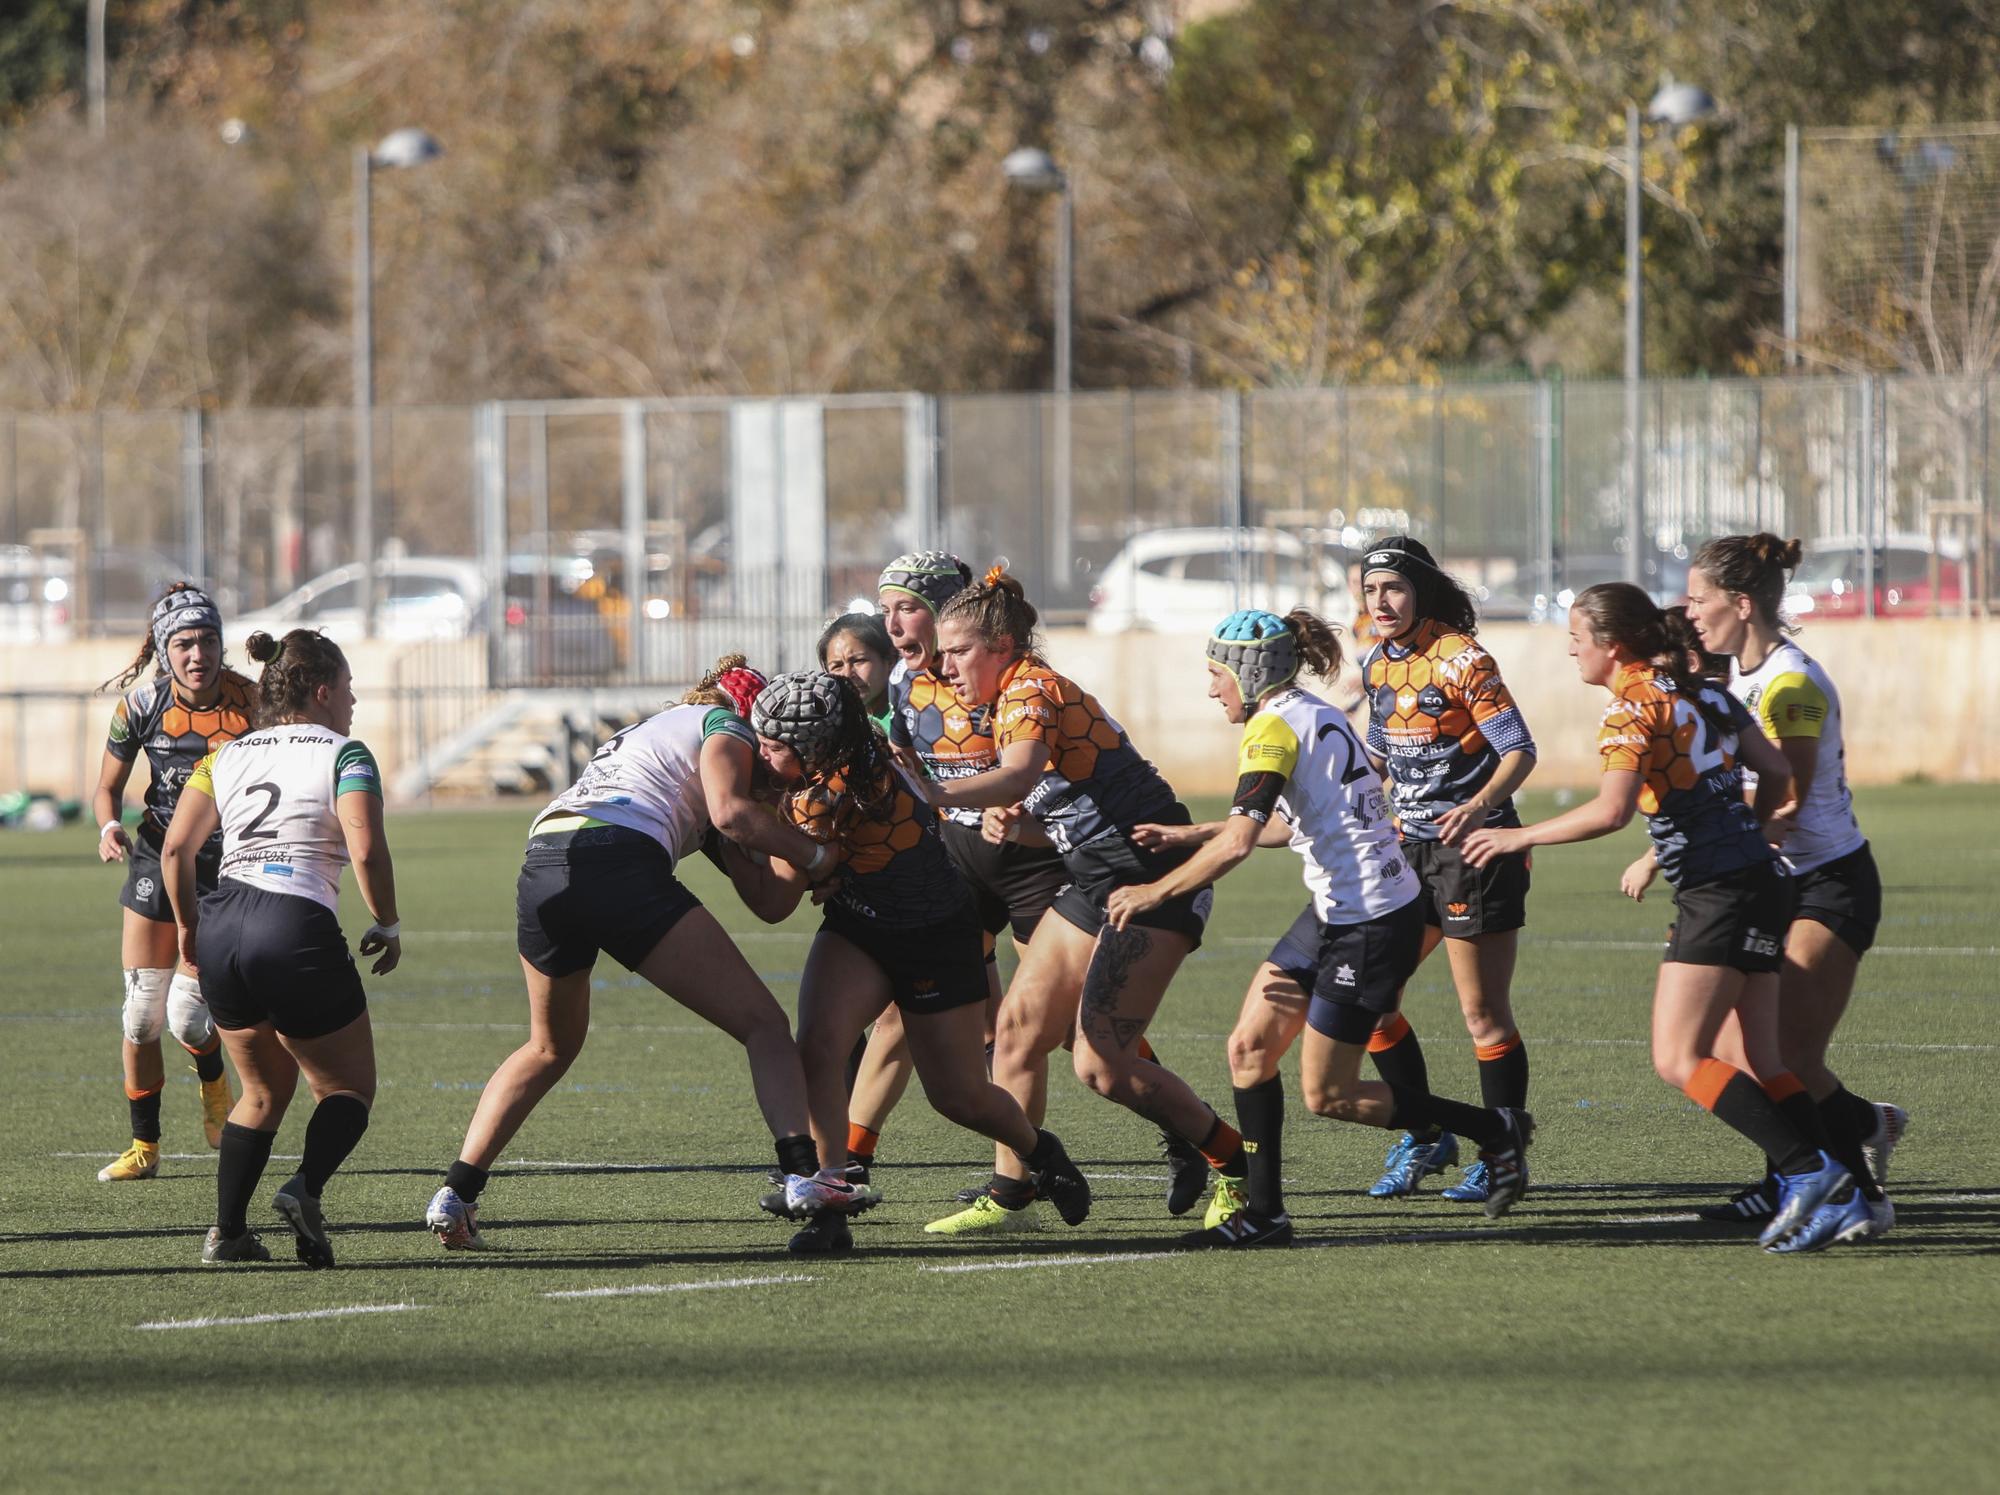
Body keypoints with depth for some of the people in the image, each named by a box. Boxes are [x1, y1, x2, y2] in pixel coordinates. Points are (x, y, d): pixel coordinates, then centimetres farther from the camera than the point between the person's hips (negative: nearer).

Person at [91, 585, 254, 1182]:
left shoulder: (253, 702, -14)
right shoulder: (142, 702, -9)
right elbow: (108, 786, 2)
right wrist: (110, 827, -17)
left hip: (228, 866, -2)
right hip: (159, 859, 2)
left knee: (186, 1015, -10)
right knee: (142, 1013, -1)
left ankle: (214, 1085, 25)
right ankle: (144, 1146, 14)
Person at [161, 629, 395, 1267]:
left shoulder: (227, 755, 16)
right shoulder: (344, 755, 1)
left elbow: (176, 848, 8)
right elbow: (366, 850, -13)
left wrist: (188, 925, 21)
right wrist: (387, 927, 1)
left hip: (222, 930, 6)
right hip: (299, 932, -6)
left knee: (265, 1091, 23)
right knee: (348, 1087, 10)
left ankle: (227, 1231, 12)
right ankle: (305, 1190, -18)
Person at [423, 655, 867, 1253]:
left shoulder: (641, 731, 39)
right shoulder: (725, 725, 16)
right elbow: (730, 811, -4)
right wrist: (814, 857, 4)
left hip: (540, 867, 7)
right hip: (620, 862, -7)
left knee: (551, 1047, 29)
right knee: (762, 1025, 1)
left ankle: (456, 1194, 18)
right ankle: (801, 1173, -18)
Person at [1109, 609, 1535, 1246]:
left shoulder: (1275, 727, -17)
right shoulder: (1317, 717, 12)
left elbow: (1238, 843, -27)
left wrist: (1154, 892, -17)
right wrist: (1189, 834, 27)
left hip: (1367, 924, -10)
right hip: (1338, 912, 10)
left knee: (1327, 1095, 0)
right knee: (1249, 1048, 8)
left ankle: (1497, 1130, 9)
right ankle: (1260, 1212, 10)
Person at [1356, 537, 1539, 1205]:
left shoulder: (1461, 659, -13)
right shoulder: (1378, 664, 9)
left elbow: (1519, 750, -17)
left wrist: (1480, 805, -31)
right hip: (1412, 848, 8)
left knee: (1484, 1015, -4)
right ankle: (1425, 1137, 17)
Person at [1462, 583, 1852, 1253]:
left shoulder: (1634, 707, -11)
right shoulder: (1704, 693, 14)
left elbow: (1611, 810, -24)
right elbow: (1776, 771, 15)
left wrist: (1520, 837, -14)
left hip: (1717, 893, -9)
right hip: (1762, 880, 9)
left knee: (1679, 1060, -10)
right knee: (1761, 1063, 9)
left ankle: (1806, 1169, -17)